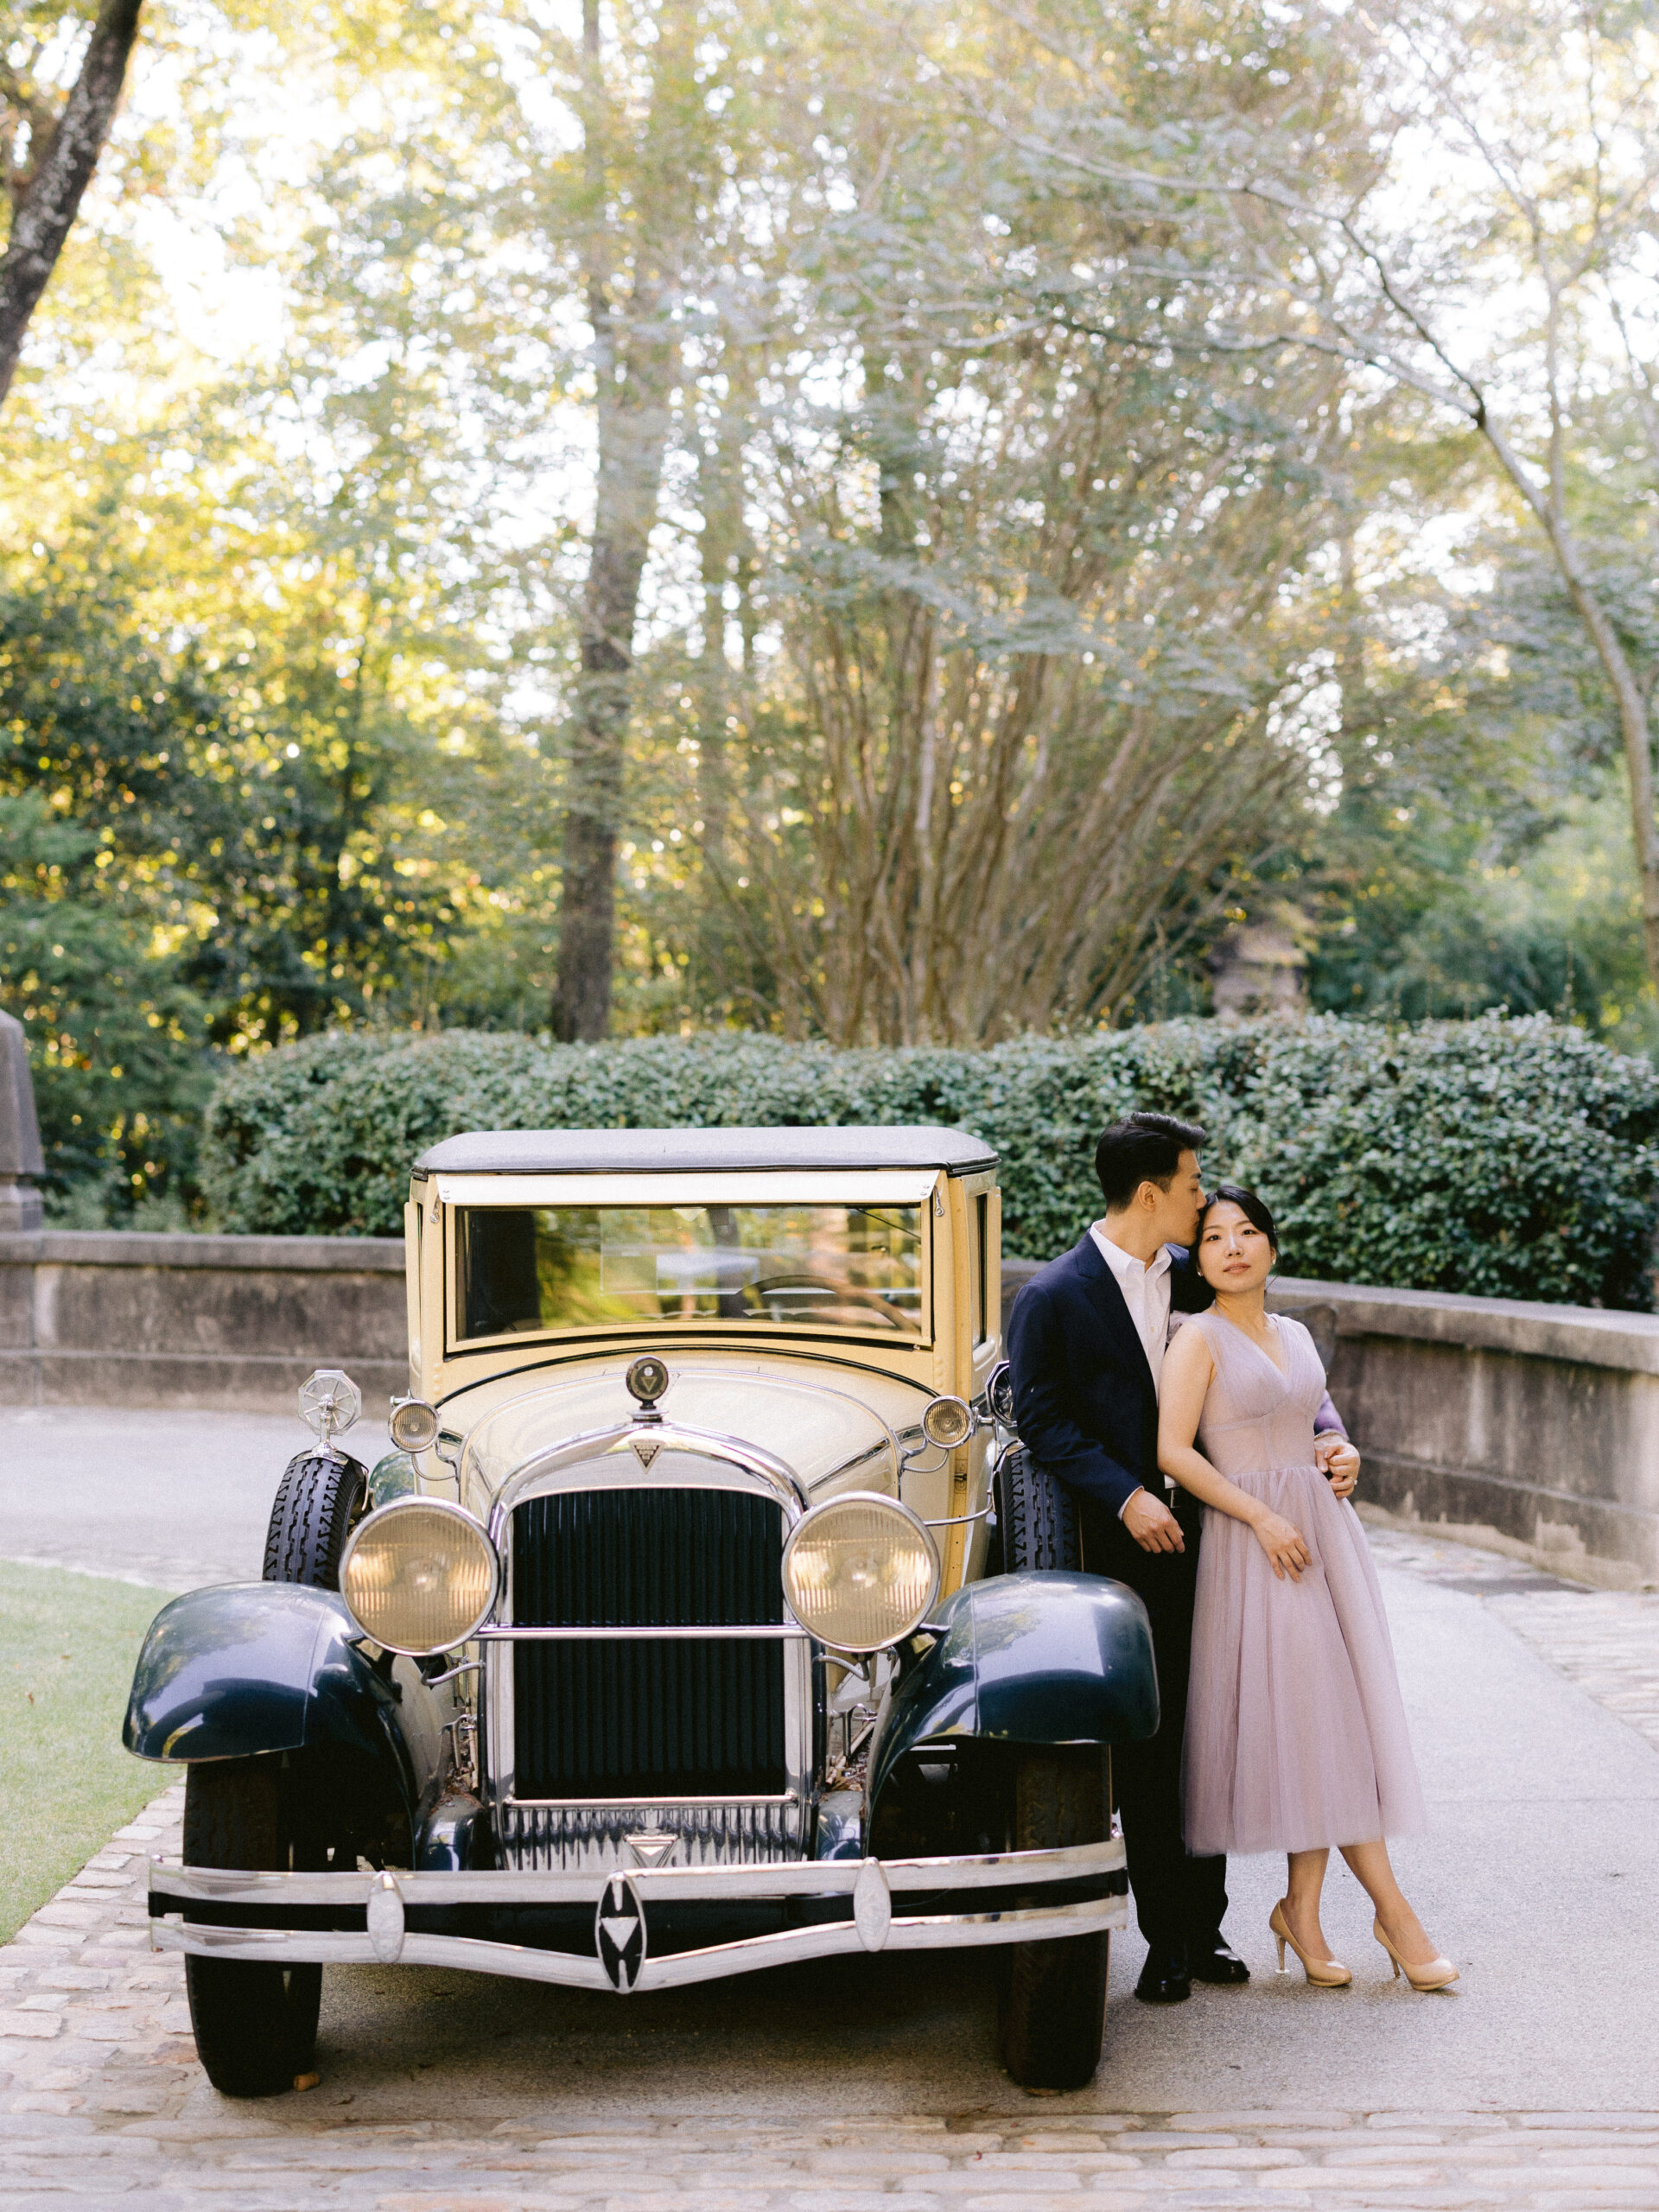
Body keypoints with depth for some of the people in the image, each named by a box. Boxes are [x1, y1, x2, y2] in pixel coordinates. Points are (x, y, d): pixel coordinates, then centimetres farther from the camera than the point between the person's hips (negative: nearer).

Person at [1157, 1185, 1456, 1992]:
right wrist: (1262, 1517, -18)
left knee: (1328, 1716, 0)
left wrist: (1341, 1461, 10)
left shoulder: (1295, 1336, 15)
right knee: (1309, 1714, -8)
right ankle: (1392, 1910, -4)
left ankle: (1303, 1909, 6)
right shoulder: (1200, 1338, -5)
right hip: (1251, 1535, -6)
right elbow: (1173, 1450, -13)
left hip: (1323, 1529, 7)